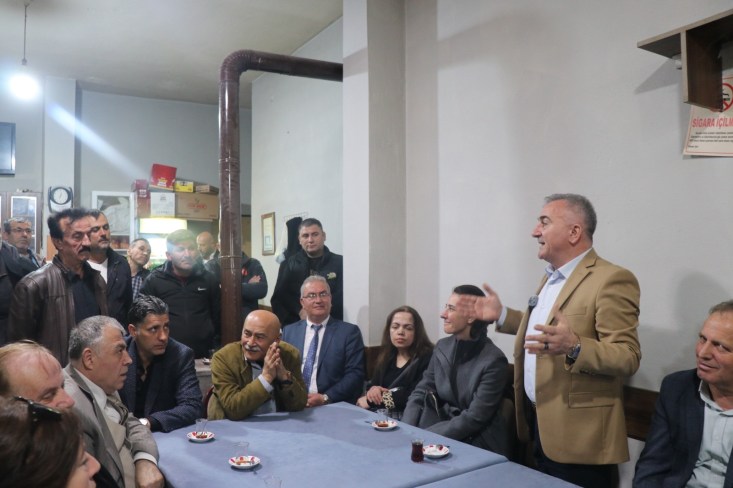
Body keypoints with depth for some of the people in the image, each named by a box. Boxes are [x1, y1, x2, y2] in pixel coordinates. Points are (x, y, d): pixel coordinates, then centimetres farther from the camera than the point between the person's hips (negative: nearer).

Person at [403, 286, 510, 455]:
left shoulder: (493, 360, -16)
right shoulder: (442, 347, 1)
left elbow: (474, 419, -18)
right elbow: (420, 393, 3)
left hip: (478, 444, -5)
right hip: (444, 431, 5)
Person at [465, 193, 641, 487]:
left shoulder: (611, 280, -17)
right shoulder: (551, 277, 12)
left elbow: (628, 358, -21)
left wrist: (574, 347, -37)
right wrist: (502, 315, 13)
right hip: (539, 424, 8)